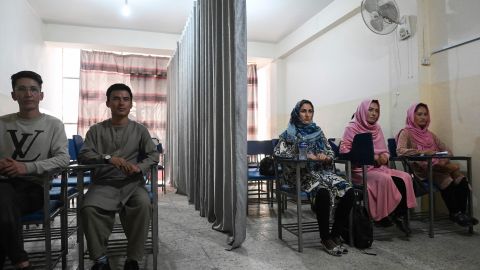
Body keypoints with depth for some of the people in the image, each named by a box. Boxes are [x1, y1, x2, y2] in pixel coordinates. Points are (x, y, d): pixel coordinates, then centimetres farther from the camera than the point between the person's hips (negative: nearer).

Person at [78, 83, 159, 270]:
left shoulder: (140, 130, 13)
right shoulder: (96, 130, 12)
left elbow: (153, 155, 7)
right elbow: (83, 156, 1)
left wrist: (139, 167, -16)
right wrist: (108, 158, -19)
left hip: (132, 183, 0)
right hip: (103, 183, 1)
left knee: (144, 205, -33)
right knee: (88, 208, -31)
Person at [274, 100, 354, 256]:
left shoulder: (318, 132, 18)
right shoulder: (289, 133, 5)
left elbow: (331, 154, 16)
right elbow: (279, 152, -11)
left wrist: (325, 157, -9)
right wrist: (304, 155, -18)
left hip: (322, 171, 5)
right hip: (301, 174, -5)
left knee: (348, 191, -23)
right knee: (323, 192, -36)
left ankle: (335, 235, -10)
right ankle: (325, 238, -18)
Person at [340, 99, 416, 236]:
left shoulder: (377, 128, 17)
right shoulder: (352, 128, -2)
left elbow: (384, 151, 17)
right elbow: (343, 149, -13)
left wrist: (384, 157, -9)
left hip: (379, 167, 6)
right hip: (360, 170, -6)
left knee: (404, 178, -17)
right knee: (385, 179, -31)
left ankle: (401, 216, -14)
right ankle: (387, 214, -15)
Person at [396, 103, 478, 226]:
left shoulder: (430, 134, 22)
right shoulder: (406, 133, 1)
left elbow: (447, 150, 18)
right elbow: (400, 151, -17)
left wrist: (445, 160, -4)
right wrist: (423, 152, -24)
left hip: (437, 167, 6)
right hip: (421, 170, -6)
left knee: (461, 180, -22)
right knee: (446, 180, -31)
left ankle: (461, 212, -12)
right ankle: (454, 213, -15)